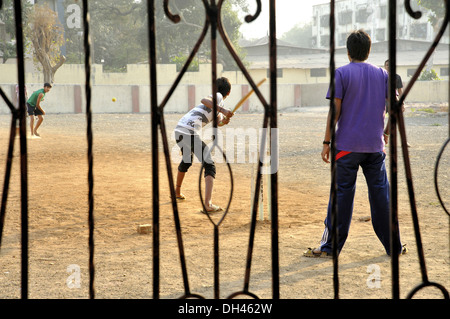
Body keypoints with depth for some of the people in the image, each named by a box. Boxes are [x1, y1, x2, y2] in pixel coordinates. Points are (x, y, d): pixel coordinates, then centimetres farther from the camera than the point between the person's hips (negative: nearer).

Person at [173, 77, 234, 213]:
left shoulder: (218, 101, 27)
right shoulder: (218, 97, 1)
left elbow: (218, 121, 17)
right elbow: (204, 100, -19)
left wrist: (224, 121, -4)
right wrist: (221, 109, -23)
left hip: (179, 130, 10)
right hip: (190, 132, -10)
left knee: (187, 161, 34)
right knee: (209, 166, -10)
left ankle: (177, 191, 53)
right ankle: (208, 203, -25)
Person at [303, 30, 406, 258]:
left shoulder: (341, 74, -3)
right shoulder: (382, 74, 8)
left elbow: (335, 110, -8)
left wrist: (327, 141, -5)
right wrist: (386, 132, 20)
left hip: (347, 145, -3)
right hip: (375, 145, 3)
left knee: (342, 194, 0)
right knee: (380, 194, 9)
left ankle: (330, 247, 4)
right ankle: (393, 245, 14)